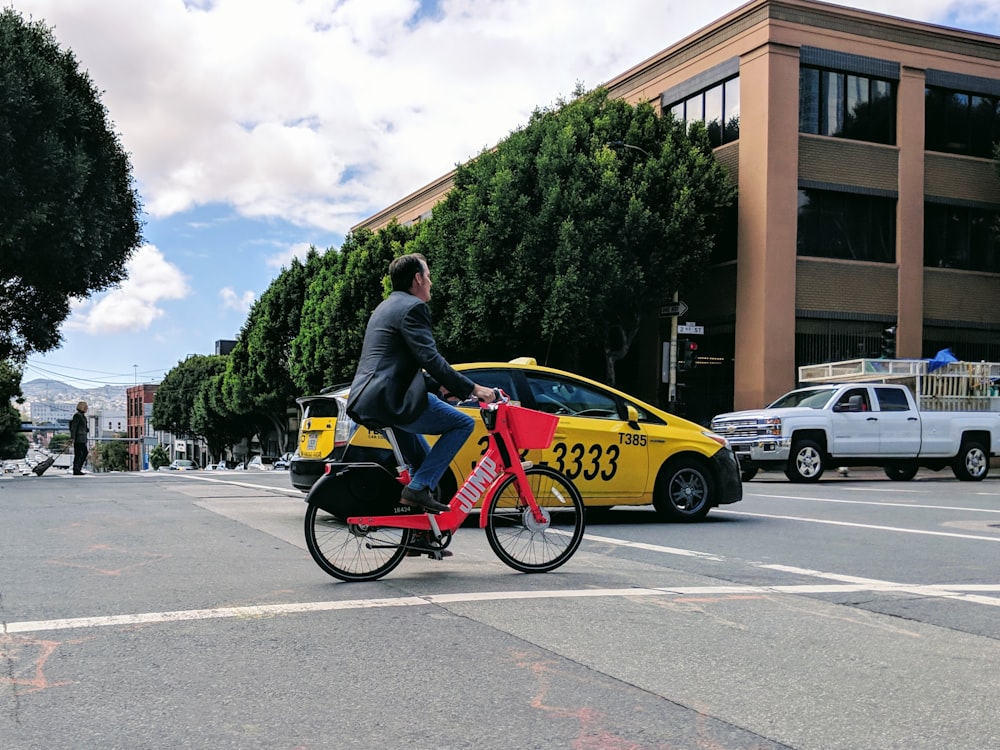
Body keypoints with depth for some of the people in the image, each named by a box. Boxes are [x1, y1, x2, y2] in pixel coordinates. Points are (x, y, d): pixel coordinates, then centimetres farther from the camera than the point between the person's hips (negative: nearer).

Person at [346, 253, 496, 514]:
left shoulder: (386, 307, 25)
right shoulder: (412, 307, -6)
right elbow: (430, 359, -17)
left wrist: (439, 385, 27)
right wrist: (472, 388, -13)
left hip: (363, 403, 11)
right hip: (390, 401, -11)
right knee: (463, 423, -5)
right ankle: (419, 487, -10)